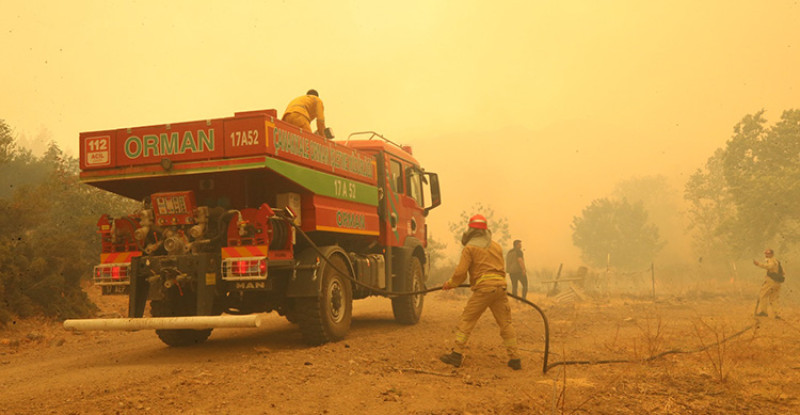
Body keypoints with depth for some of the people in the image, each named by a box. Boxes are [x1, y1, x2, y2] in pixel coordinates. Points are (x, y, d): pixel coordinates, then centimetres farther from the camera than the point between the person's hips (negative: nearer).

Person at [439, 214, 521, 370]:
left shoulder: (470, 248, 1)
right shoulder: (496, 246, 19)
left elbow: (460, 272, -4)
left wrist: (450, 284, 12)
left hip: (483, 288, -5)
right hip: (500, 287, 5)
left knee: (467, 320, 2)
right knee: (505, 323, 10)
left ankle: (457, 355, -2)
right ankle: (514, 358, 9)